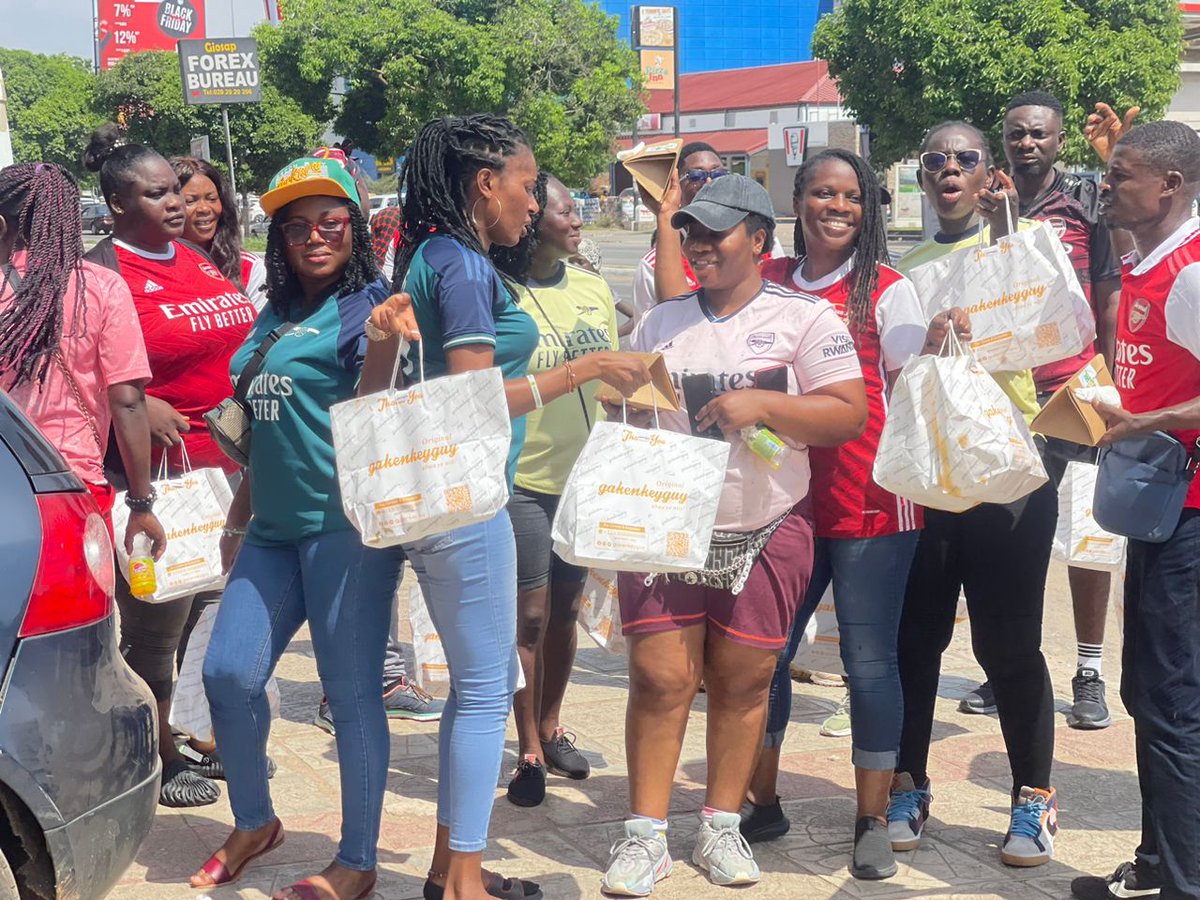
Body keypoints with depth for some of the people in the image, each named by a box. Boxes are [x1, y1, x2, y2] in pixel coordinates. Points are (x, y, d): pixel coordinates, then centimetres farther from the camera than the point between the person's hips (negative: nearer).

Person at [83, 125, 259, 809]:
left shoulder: (197, 258, 13)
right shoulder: (103, 274, -11)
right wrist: (139, 407, -28)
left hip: (232, 463, 8)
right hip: (161, 472, -8)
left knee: (218, 612, 18)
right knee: (155, 627, 0)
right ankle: (158, 758, 15)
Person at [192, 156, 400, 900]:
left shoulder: (369, 306, -4)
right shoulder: (275, 319, 17)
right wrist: (239, 519, 28)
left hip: (346, 525, -7)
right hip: (275, 530, 7)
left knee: (352, 691, -3)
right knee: (229, 674, 4)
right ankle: (254, 824, 25)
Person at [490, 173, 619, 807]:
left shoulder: (593, 289, 7)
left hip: (587, 476, 5)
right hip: (524, 481, -5)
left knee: (565, 611, 15)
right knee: (530, 616, 1)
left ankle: (551, 729, 32)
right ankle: (529, 752, 14)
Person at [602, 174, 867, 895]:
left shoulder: (804, 317, -1)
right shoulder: (659, 323, 12)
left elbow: (849, 414, -9)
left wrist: (762, 403, -18)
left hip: (765, 532, -2)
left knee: (743, 681, 5)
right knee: (659, 678, -3)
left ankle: (722, 826, 19)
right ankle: (647, 835, 6)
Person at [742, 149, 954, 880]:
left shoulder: (888, 289, 0)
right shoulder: (769, 283, 9)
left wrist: (934, 345, -23)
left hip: (871, 502, -3)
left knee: (870, 660, 0)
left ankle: (874, 824, 13)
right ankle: (761, 802, 26)